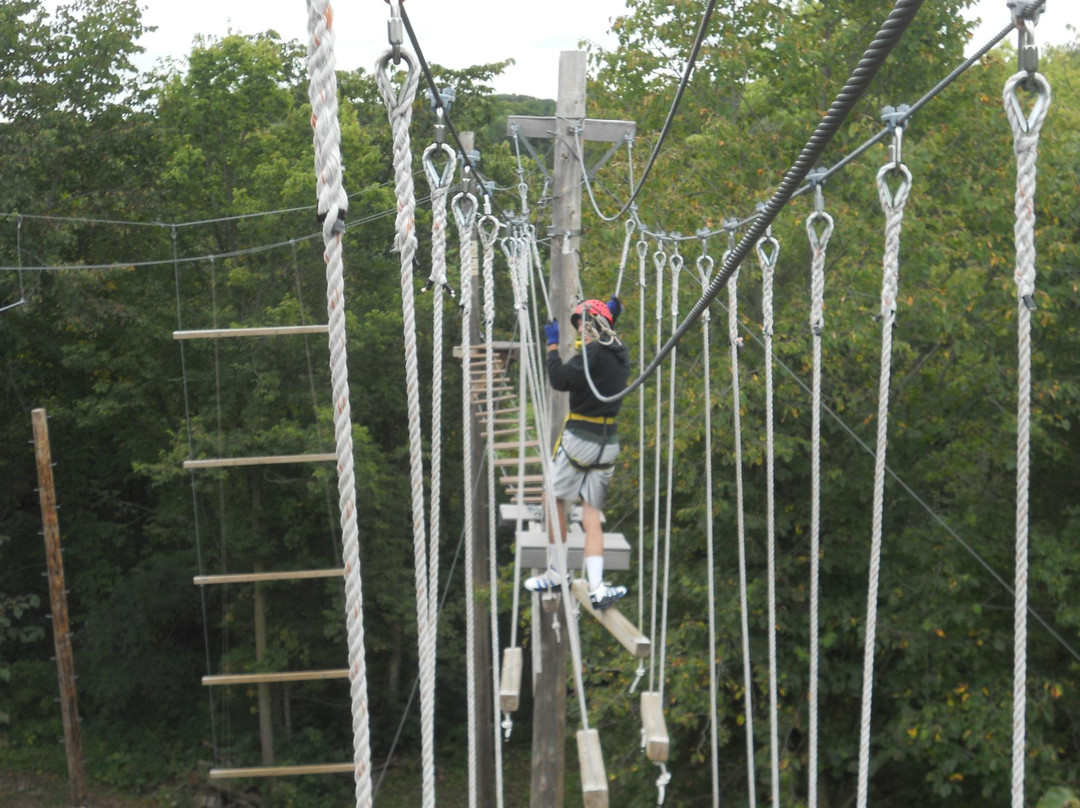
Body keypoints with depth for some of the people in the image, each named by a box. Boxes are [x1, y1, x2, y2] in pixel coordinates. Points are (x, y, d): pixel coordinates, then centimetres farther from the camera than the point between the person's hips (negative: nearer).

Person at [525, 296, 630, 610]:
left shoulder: (594, 352, -15)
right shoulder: (620, 353, 10)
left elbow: (561, 380, -21)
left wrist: (552, 345, -11)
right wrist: (611, 316, 30)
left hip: (579, 439, -7)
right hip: (608, 443, 7)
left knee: (555, 499, 11)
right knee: (592, 513, 5)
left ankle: (555, 574, 15)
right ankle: (597, 587, -6)